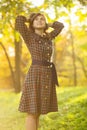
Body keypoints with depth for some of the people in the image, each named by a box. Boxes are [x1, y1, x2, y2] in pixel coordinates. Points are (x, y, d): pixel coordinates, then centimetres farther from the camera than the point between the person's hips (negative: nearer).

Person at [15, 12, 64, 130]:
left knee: (38, 112, 10)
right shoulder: (29, 36, 0)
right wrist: (29, 20, 10)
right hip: (35, 75, -6)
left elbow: (60, 25, 28)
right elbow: (19, 19, -11)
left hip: (48, 76, 7)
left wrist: (46, 24, 26)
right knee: (32, 111, -6)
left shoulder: (49, 37, 16)